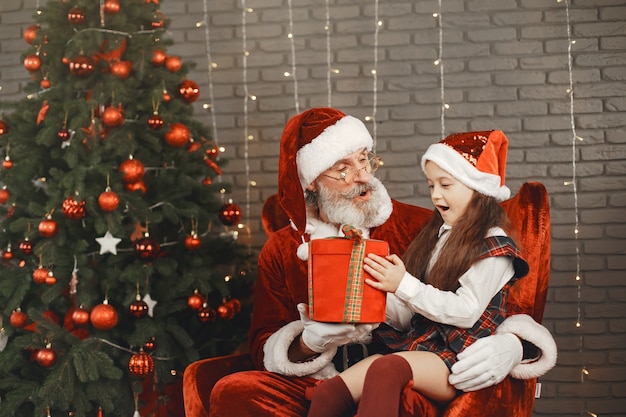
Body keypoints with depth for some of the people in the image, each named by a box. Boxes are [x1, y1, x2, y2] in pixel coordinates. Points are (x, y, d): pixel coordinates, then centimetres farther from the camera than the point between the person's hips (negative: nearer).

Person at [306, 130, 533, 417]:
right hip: (417, 345, 7)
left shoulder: (494, 245, -2)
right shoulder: (437, 235, 21)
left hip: (459, 361, -7)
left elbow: (466, 312, -12)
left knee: (386, 369, -38)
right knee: (328, 394, -18)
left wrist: (403, 285, -15)